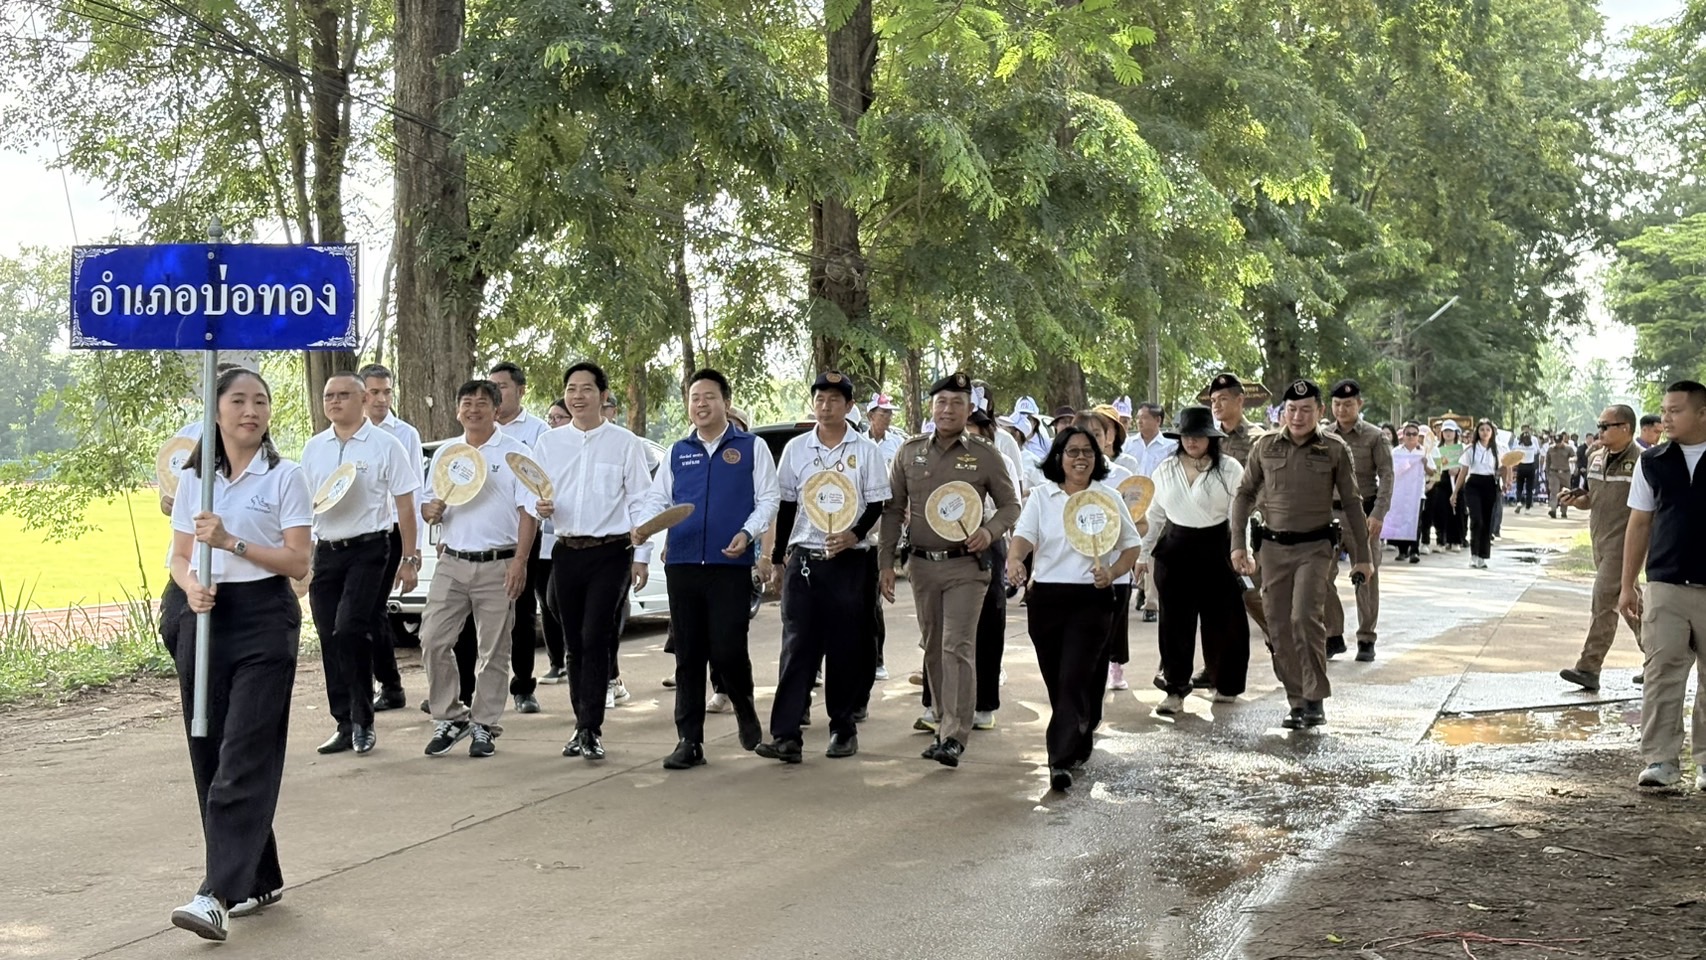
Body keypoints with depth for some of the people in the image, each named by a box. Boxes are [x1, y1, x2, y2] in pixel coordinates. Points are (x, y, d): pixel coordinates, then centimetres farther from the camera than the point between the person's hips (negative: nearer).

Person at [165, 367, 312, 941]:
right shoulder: (193, 479, 10)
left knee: (243, 758, -11)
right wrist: (190, 587, -11)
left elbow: (298, 562, -7)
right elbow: (180, 557, 12)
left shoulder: (285, 477, -2)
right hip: (206, 618, 5)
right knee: (210, 756, 5)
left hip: (265, 619, -5)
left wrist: (231, 542, -18)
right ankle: (260, 879, 18)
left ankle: (219, 894, -15)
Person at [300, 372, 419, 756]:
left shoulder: (385, 445, -1)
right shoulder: (313, 448, 12)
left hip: (368, 551, -5)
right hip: (325, 551, 5)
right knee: (330, 639, 6)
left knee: (350, 632, -16)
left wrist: (410, 559, -5)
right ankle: (345, 724, 16)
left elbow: (405, 505, -2)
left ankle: (362, 721, -3)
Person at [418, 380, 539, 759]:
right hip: (451, 563, 4)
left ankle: (483, 726, 14)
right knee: (432, 641, -3)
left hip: (497, 565, -4)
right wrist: (430, 510, -8)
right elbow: (428, 505, 18)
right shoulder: (444, 453, 13)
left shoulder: (515, 453, 0)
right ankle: (450, 717, 11)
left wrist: (519, 561, -14)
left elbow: (528, 511, -5)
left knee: (494, 651, 3)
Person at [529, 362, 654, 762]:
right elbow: (530, 494, 14)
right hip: (566, 552, 4)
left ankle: (590, 730, -9)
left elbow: (640, 503, 0)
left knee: (595, 640, -11)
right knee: (574, 644, 9)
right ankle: (585, 725, 19)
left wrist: (641, 555, -5)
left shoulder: (625, 443, 0)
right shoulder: (547, 443, 10)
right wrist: (538, 507, -10)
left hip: (611, 553, -4)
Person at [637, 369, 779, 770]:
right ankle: (689, 741, 10)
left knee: (727, 649, -9)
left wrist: (747, 534, -14)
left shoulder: (751, 447, 7)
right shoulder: (677, 452, 16)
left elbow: (768, 498, 3)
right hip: (682, 564, 3)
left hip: (731, 564, -3)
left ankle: (744, 708, 22)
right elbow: (658, 499, 15)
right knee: (688, 655, 5)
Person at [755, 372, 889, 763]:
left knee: (846, 649, 3)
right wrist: (778, 560, 11)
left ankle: (843, 728, 15)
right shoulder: (796, 449, 8)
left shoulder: (865, 450, 1)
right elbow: (786, 507, 12)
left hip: (849, 560, -1)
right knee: (796, 646, -3)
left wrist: (853, 536, -17)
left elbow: (877, 505, 1)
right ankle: (786, 736, -7)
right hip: (802, 558, 2)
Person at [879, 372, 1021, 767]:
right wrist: (886, 562, 4)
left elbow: (1010, 505, 5)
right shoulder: (910, 452, 6)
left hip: (966, 566, -4)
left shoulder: (985, 456, -2)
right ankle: (944, 726, 23)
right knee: (933, 650, 11)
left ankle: (955, 737, -13)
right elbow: (893, 509, 9)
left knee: (958, 648, -12)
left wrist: (990, 531, -15)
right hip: (923, 565, 4)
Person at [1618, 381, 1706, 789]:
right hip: (1664, 586, 1)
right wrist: (1627, 585, 8)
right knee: (1661, 671, -3)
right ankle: (1661, 759, 2)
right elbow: (1639, 525, 10)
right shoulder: (1653, 462, 6)